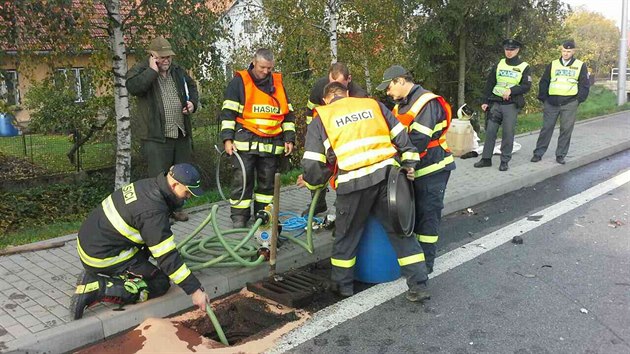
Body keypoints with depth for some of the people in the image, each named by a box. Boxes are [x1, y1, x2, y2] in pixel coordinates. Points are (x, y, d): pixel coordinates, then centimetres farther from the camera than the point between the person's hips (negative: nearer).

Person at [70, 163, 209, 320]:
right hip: (101, 258, -9)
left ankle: (92, 277, 13)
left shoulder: (148, 184, 0)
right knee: (160, 284, -3)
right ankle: (97, 288, -11)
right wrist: (194, 290, -19)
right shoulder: (153, 213, -26)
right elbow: (167, 257, -24)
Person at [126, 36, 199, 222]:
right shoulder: (139, 70, -4)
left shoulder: (177, 70, 12)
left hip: (181, 133, 6)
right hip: (156, 136, -6)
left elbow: (192, 87, 25)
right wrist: (152, 70, -20)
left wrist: (193, 102, 6)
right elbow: (133, 87, -25)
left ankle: (176, 207, 29)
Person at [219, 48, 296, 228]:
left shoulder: (278, 83, 13)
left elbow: (288, 114, 18)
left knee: (268, 181, 9)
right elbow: (228, 112, -2)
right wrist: (227, 139, -9)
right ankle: (239, 216, 10)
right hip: (245, 143, -3)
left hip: (272, 144, 4)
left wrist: (289, 139, 11)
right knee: (242, 180, -2)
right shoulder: (239, 82, 1)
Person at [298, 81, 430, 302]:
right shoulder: (373, 104, 19)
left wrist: (311, 182, 22)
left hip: (354, 183, -2)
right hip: (387, 175, 3)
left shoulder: (321, 119, 10)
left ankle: (343, 284, 29)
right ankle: (418, 285, 13)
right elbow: (400, 135, 16)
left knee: (347, 234, 16)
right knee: (400, 230, 12)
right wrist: (409, 163, 20)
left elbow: (313, 162, 5)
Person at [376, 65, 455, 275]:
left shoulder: (427, 103, -18)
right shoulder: (401, 105, 12)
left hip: (432, 169, -9)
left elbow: (418, 141, -25)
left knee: (427, 214, -2)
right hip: (415, 169, 9)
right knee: (412, 212, 16)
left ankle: (425, 263, 8)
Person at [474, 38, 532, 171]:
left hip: (511, 104, -3)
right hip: (495, 103, 3)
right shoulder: (499, 65, 11)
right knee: (490, 131, 2)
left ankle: (505, 161, 5)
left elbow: (527, 86, -6)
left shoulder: (524, 67, 2)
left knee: (508, 133, -3)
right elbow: (489, 84, 11)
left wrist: (511, 90, -21)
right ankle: (486, 159, 9)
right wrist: (485, 101, 5)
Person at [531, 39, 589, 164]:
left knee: (566, 129, 1)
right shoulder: (553, 65, 10)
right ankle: (538, 153, 8)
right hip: (551, 103, 1)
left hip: (569, 104, -1)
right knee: (546, 128, 2)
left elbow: (585, 85, 7)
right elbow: (543, 82, 10)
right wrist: (543, 99, 2)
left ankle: (560, 155, 10)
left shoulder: (580, 66, 6)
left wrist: (578, 100, -2)